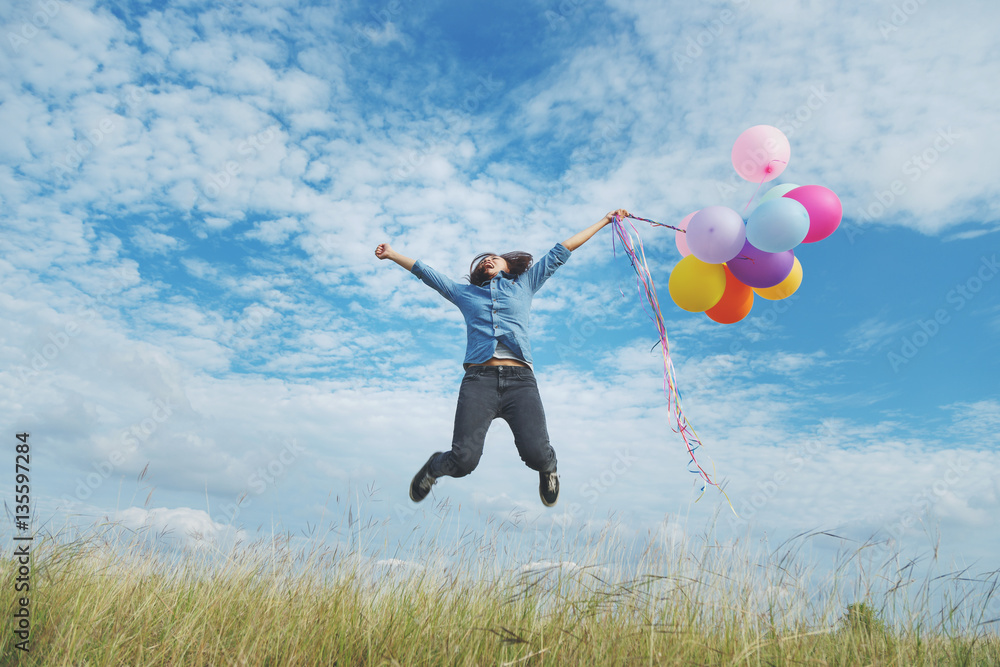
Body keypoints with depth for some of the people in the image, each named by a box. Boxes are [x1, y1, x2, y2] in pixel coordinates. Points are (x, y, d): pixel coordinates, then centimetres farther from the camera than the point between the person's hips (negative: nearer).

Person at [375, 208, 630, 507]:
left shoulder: (524, 284, 26)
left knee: (536, 454, -20)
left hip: (519, 381, 0)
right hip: (479, 380, 0)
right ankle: (434, 466, 20)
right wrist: (392, 254, 36)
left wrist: (605, 220, 35)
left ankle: (548, 468, 18)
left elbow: (560, 251, 29)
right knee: (464, 460, -16)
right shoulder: (465, 292, 27)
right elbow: (425, 272, 36)